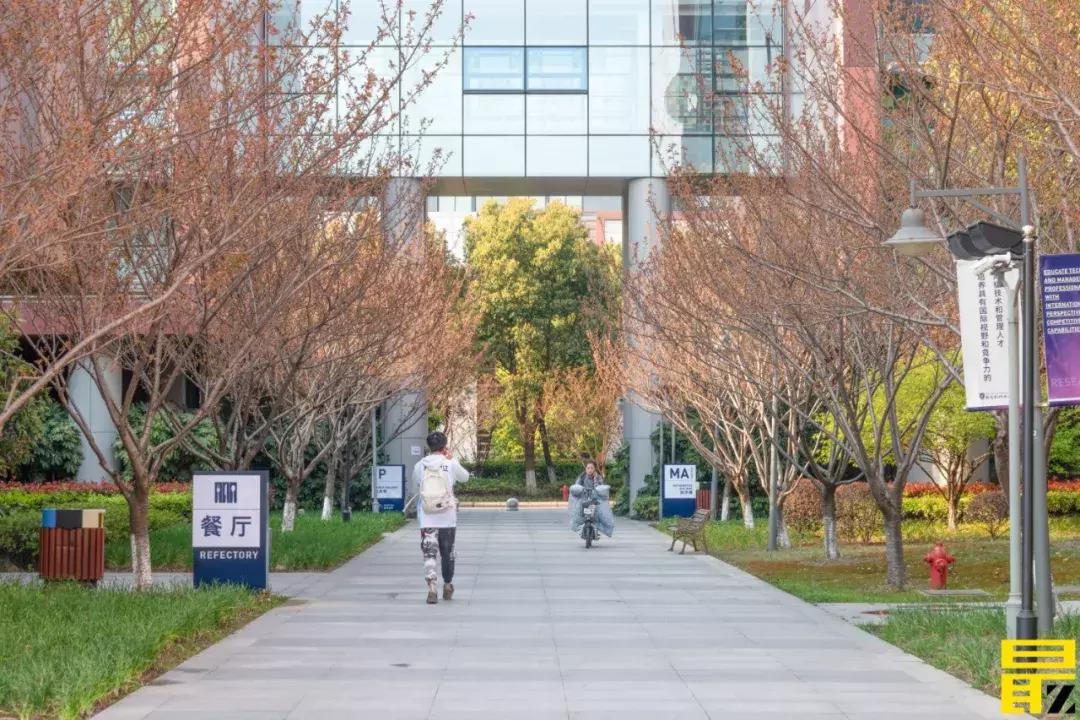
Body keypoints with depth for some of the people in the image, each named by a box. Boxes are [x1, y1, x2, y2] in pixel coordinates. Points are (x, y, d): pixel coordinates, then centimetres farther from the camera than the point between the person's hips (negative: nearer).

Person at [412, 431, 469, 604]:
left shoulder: (420, 466, 0)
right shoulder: (451, 464, -4)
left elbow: (415, 486, 13)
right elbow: (465, 477, 15)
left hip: (426, 517, 0)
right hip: (447, 517, 0)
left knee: (429, 554, -3)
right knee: (448, 553, 17)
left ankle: (432, 588, -21)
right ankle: (447, 586, 31)